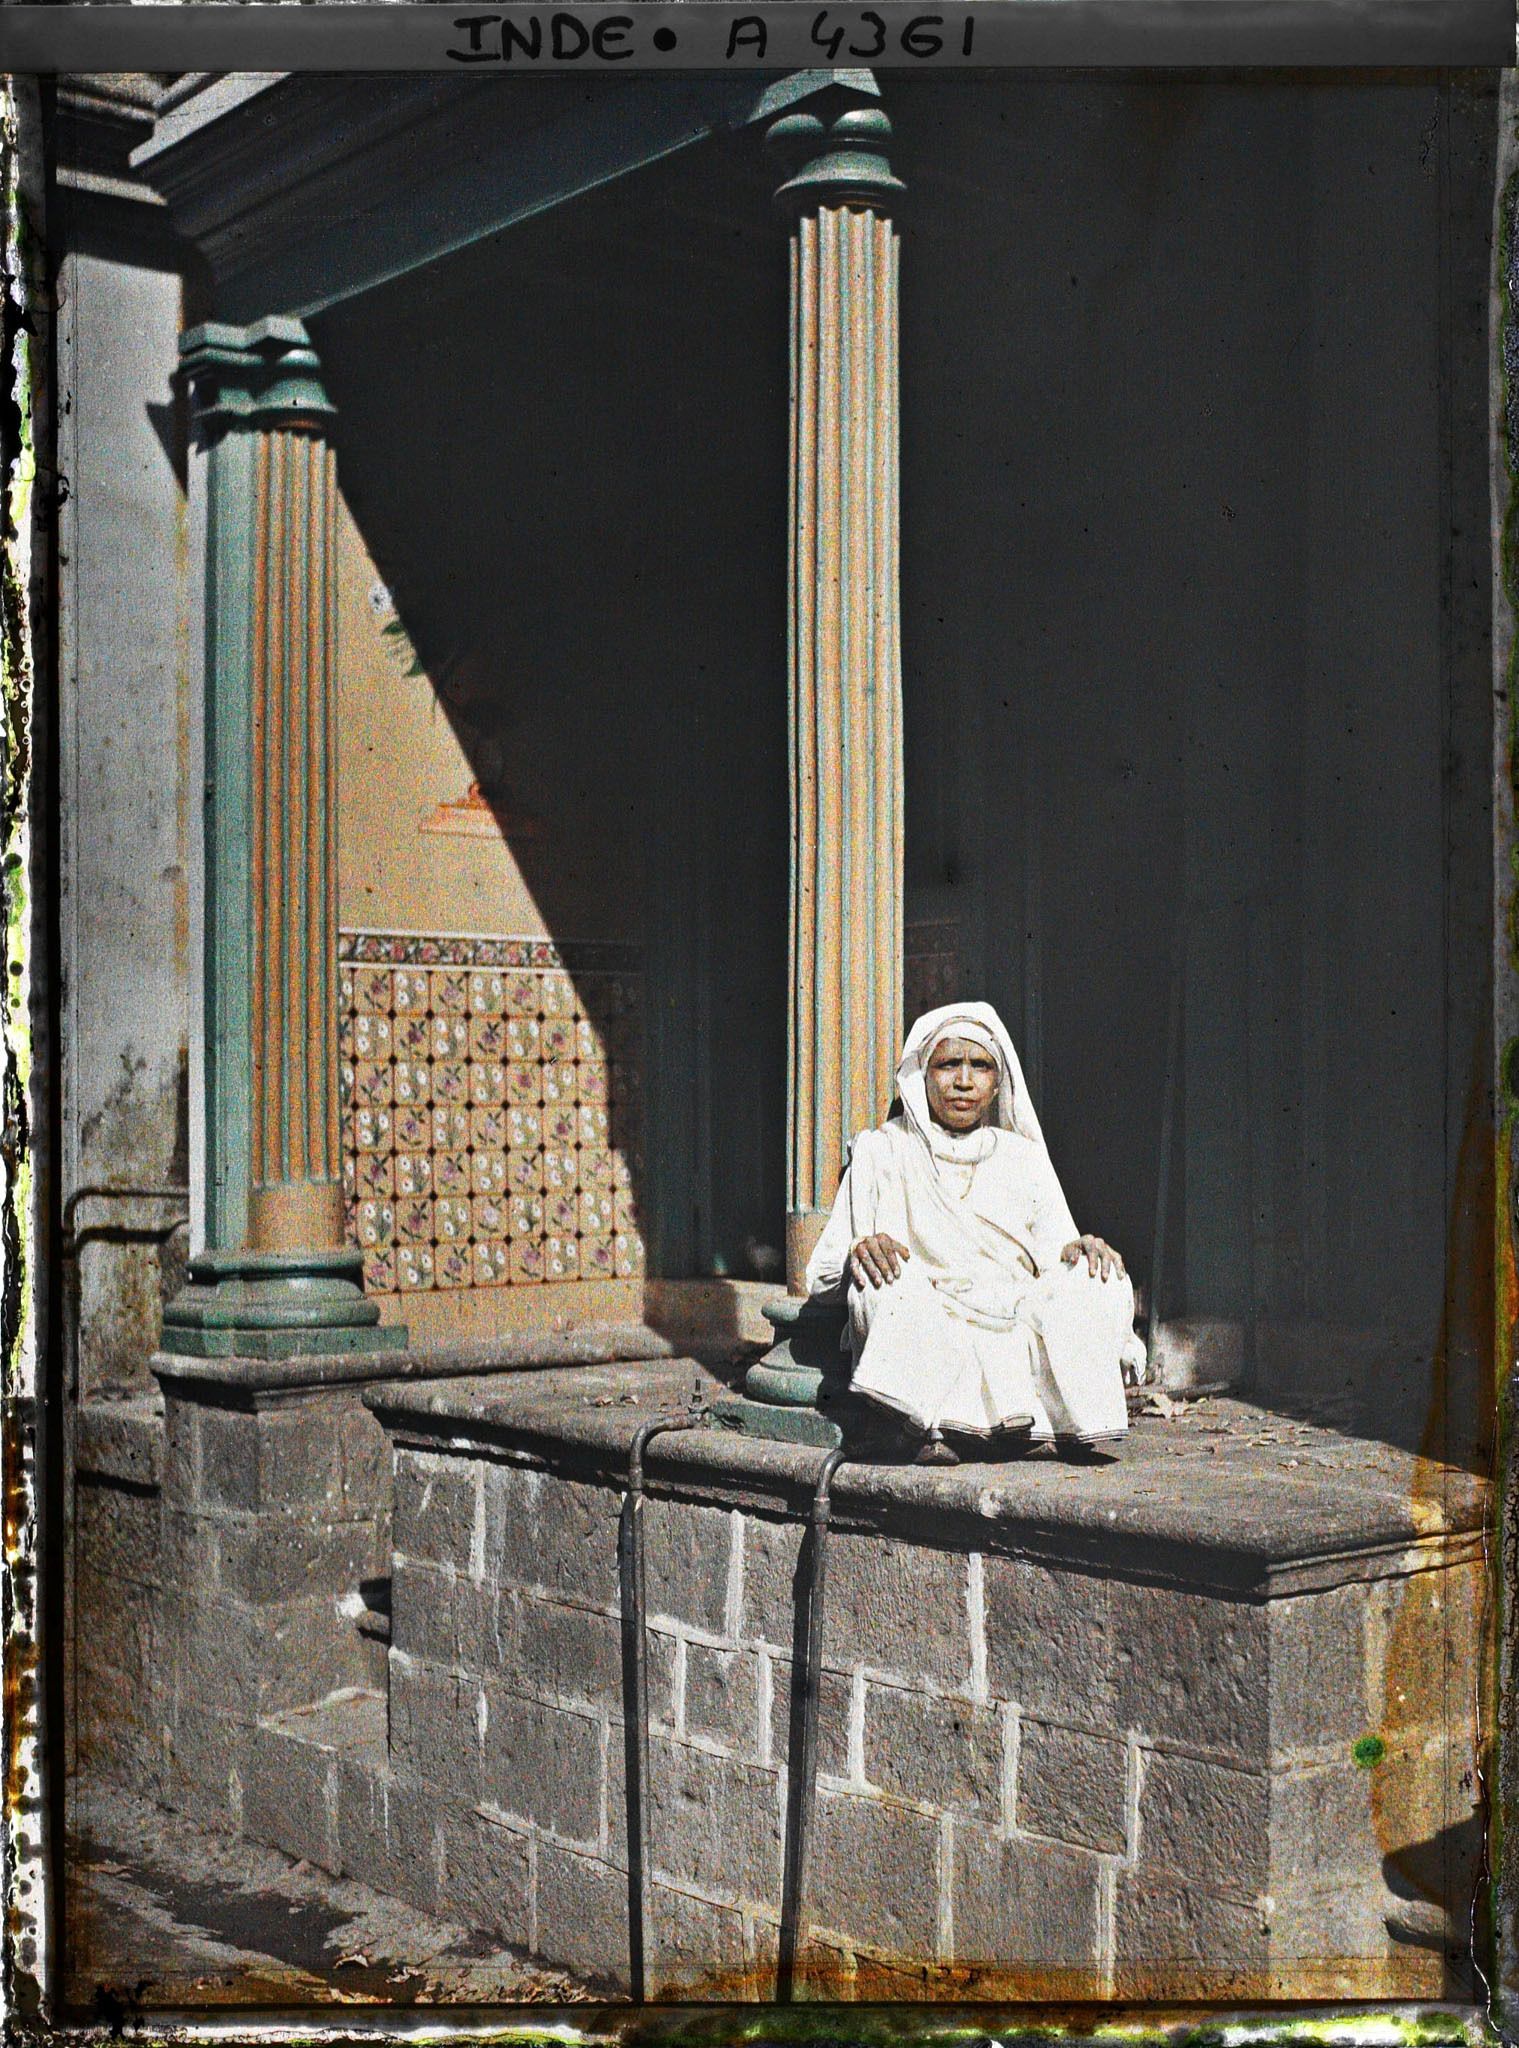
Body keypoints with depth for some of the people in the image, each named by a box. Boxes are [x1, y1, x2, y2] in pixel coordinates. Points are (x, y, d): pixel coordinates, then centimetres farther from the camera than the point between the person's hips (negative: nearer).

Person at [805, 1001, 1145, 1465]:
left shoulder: (1025, 1157, 17)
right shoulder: (882, 1152, 9)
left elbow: (1058, 1257, 12)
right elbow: (821, 1277, 4)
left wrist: (1082, 1249, -13)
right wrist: (860, 1252, -20)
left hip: (1016, 1328, 2)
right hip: (924, 1333, -2)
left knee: (1096, 1277, -22)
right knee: (891, 1283, -33)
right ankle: (933, 1427, -37)